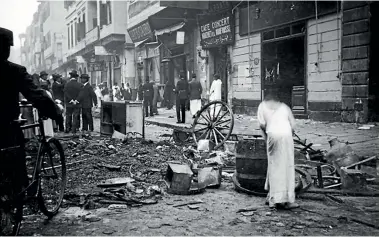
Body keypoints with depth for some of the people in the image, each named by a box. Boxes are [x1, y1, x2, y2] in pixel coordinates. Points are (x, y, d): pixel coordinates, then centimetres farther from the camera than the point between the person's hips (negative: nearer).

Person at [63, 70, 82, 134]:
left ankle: (67, 129, 13)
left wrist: (71, 100, -7)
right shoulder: (80, 85, -6)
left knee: (68, 117, 11)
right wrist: (76, 100, -4)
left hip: (69, 104, 1)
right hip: (77, 104, -1)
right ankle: (74, 130, 3)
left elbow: (66, 94, -8)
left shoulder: (67, 84, -4)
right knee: (75, 117, 4)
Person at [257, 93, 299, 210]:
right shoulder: (284, 106, 27)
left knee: (274, 166, 4)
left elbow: (262, 124, 6)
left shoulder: (263, 105, 22)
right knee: (288, 166, 4)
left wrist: (266, 138, 17)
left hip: (273, 134, -1)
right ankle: (288, 200, 5)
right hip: (286, 134, 1)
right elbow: (292, 124, 14)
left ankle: (274, 199, 4)